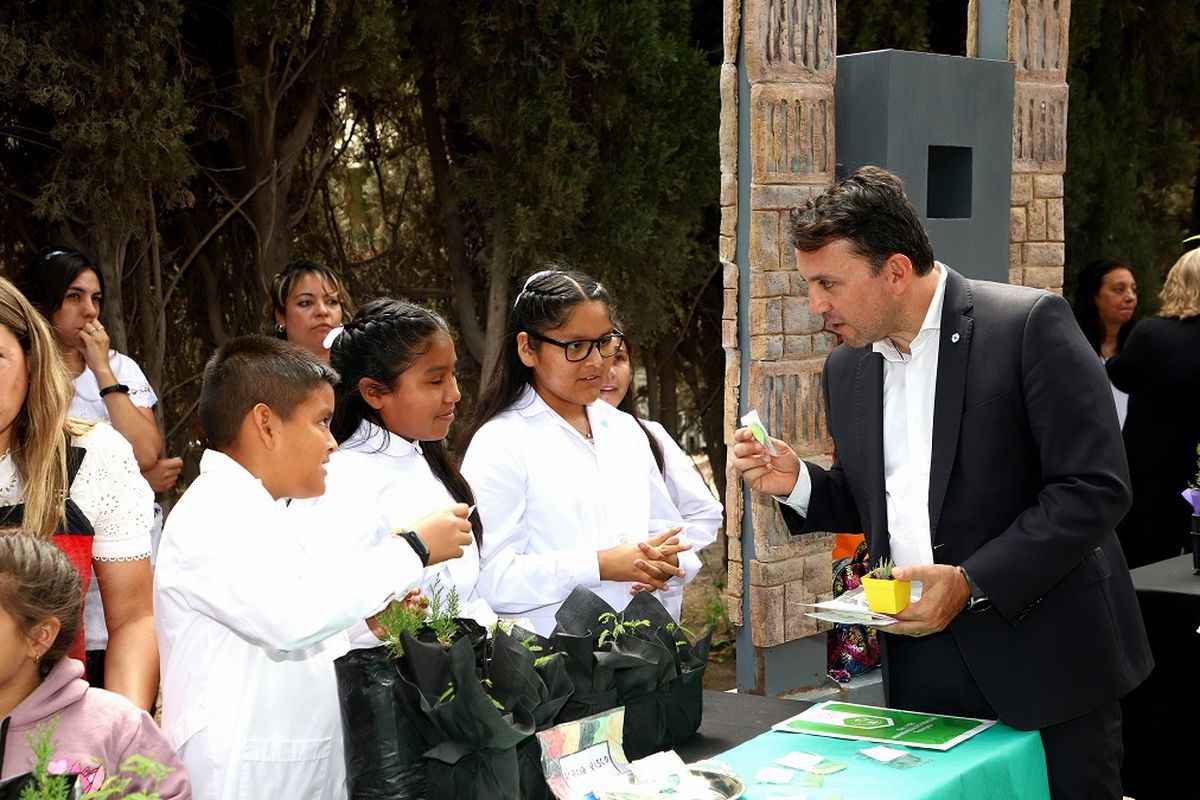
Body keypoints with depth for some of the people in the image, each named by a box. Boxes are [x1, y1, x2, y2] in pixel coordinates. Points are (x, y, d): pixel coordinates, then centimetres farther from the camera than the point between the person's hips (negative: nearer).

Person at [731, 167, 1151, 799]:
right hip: (918, 663, 5)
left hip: (1043, 661, -5)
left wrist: (971, 582, -20)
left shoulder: (1029, 326, -12)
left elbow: (1095, 487, -16)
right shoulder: (847, 367, 9)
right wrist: (796, 483, -1)